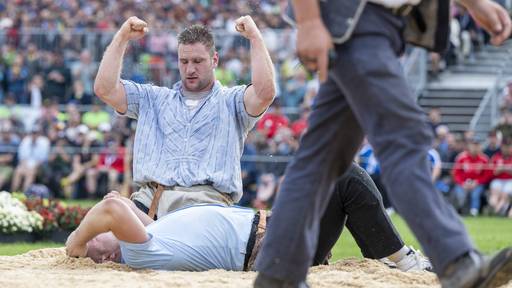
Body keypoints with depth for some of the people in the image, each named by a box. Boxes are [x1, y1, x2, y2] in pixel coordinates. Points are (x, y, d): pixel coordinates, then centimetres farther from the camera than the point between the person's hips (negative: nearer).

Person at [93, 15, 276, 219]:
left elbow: (265, 93, -3)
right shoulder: (153, 99, 28)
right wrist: (122, 38, 18)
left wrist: (255, 38, 1)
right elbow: (104, 89, 19)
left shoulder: (230, 101, 18)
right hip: (151, 196, 3)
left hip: (206, 198, -2)